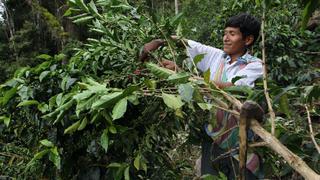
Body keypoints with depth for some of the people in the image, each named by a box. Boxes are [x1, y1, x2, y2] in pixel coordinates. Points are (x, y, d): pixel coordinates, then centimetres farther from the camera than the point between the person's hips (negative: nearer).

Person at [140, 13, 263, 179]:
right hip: (213, 137, 4)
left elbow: (229, 88, -25)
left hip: (239, 142, -4)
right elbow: (184, 42, 12)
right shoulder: (215, 56, 5)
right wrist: (157, 42, -6)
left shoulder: (255, 65, -9)